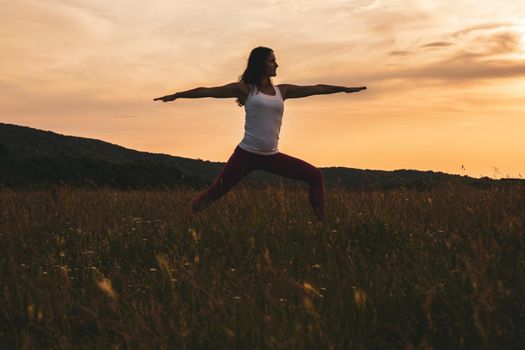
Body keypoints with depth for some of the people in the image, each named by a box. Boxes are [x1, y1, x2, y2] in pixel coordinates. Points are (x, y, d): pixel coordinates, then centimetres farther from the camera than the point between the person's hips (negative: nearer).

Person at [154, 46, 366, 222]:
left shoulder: (281, 90, 13)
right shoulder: (245, 88, 2)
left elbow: (315, 89, 16)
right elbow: (208, 91, 2)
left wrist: (346, 89, 20)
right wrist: (177, 95, 0)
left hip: (271, 156, 4)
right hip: (247, 154, -4)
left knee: (315, 177, -4)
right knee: (217, 191, -4)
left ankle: (322, 222, 1)